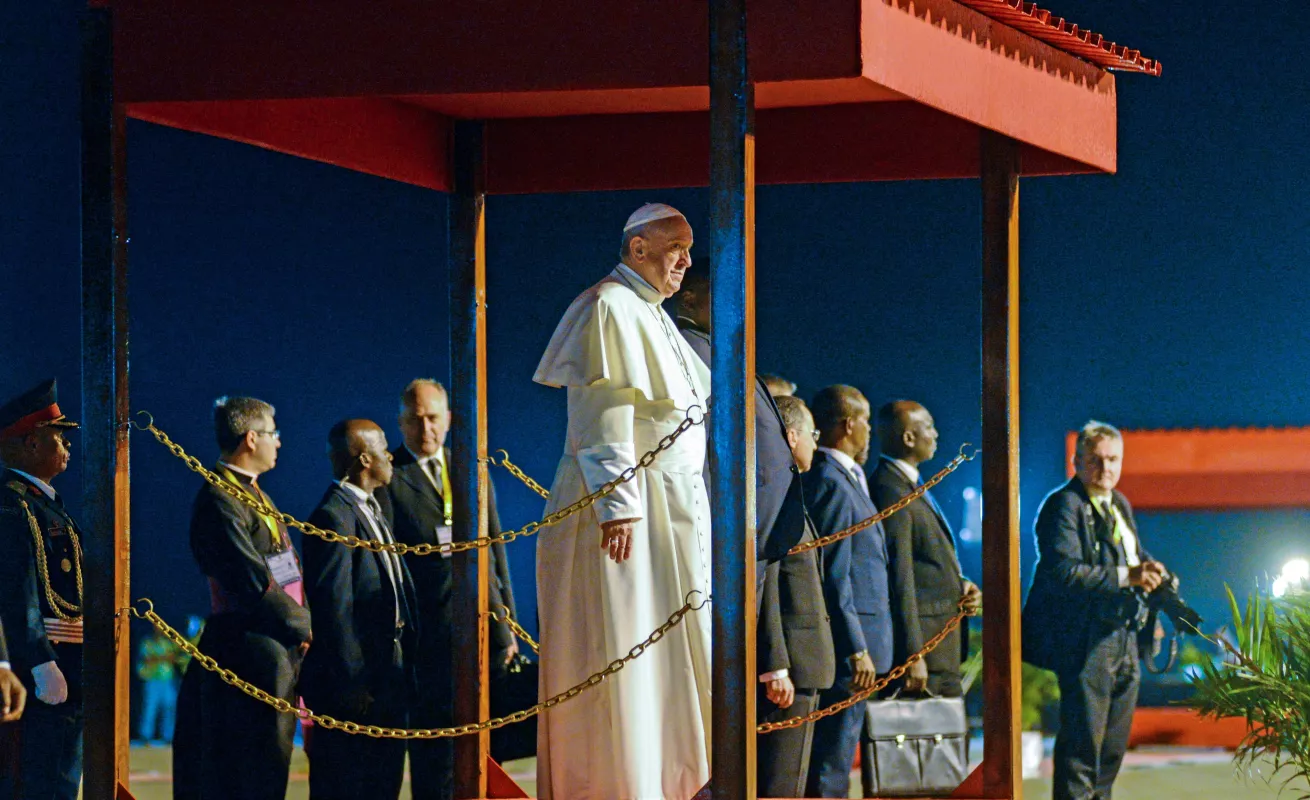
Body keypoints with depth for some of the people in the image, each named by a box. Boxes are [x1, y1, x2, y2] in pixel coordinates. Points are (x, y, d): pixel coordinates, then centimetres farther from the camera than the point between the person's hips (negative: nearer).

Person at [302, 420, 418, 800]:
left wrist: (404, 669, 14)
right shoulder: (334, 517, -15)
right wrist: (351, 683, -21)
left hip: (388, 679, 10)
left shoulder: (373, 511, 16)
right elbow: (332, 608, -19)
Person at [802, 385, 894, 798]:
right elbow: (834, 577, -19)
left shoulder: (843, 480, 17)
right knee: (830, 767, -8)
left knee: (833, 760, 13)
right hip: (845, 645, -10)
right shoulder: (832, 484, -15)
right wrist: (857, 650, -19)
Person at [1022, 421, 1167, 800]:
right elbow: (1064, 570, -22)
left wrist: (1148, 569, 3)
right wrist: (1125, 576, -25)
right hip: (1086, 643, -9)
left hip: (1123, 639, 9)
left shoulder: (1120, 505, 17)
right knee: (1082, 743, -9)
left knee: (1113, 745, 13)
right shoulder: (1064, 506, -11)